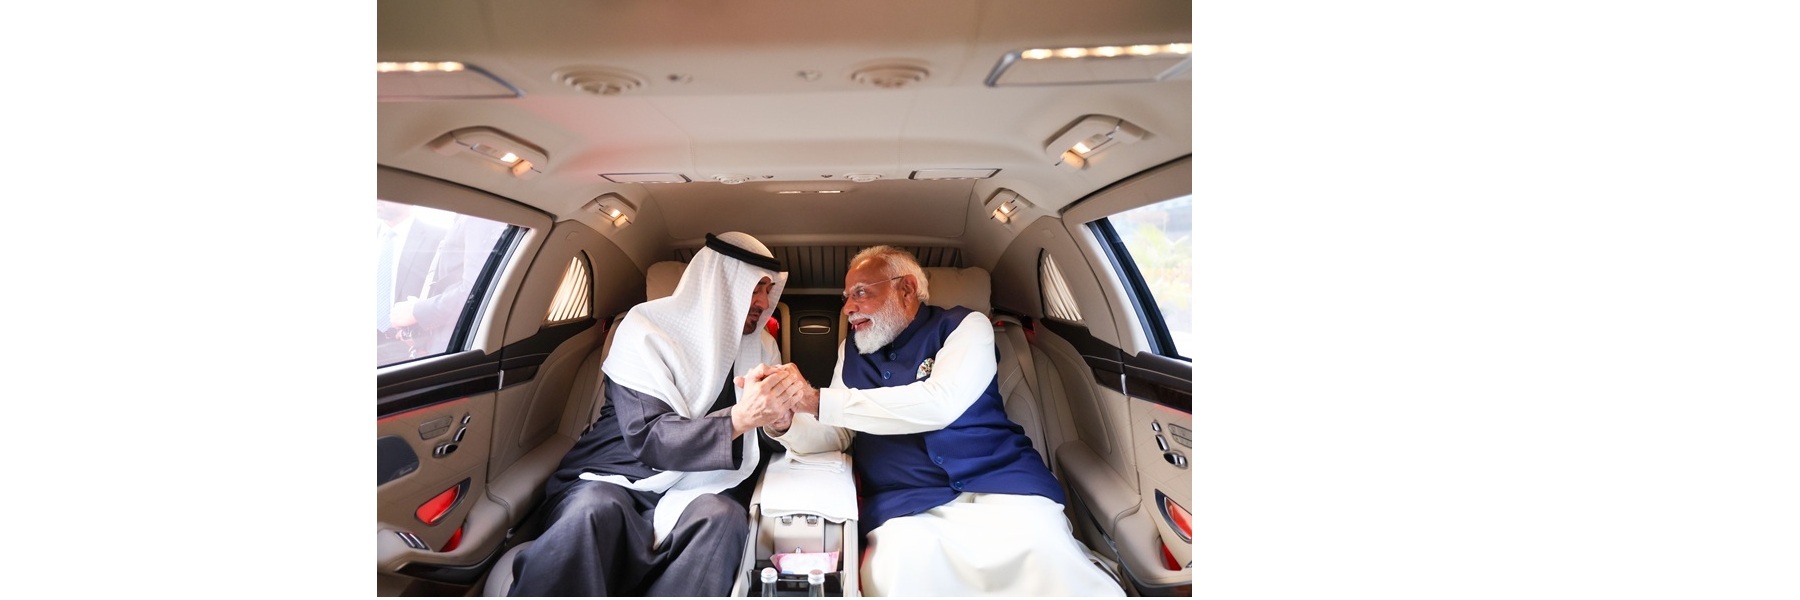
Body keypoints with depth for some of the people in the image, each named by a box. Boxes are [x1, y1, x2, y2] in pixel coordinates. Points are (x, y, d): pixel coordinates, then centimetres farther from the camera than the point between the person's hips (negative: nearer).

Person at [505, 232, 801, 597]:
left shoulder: (761, 346, 7)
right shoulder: (647, 329, -6)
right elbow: (648, 437, -15)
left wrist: (780, 417, -16)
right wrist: (737, 419, -30)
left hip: (695, 490, 3)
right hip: (614, 479, -2)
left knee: (722, 515, -32)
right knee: (595, 509, -37)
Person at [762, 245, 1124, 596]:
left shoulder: (965, 326, 1)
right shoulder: (851, 352, 16)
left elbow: (938, 403, -16)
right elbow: (836, 434, 12)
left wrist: (817, 402, -16)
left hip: (1002, 489, -2)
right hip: (906, 507, 3)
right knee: (898, 573, -29)